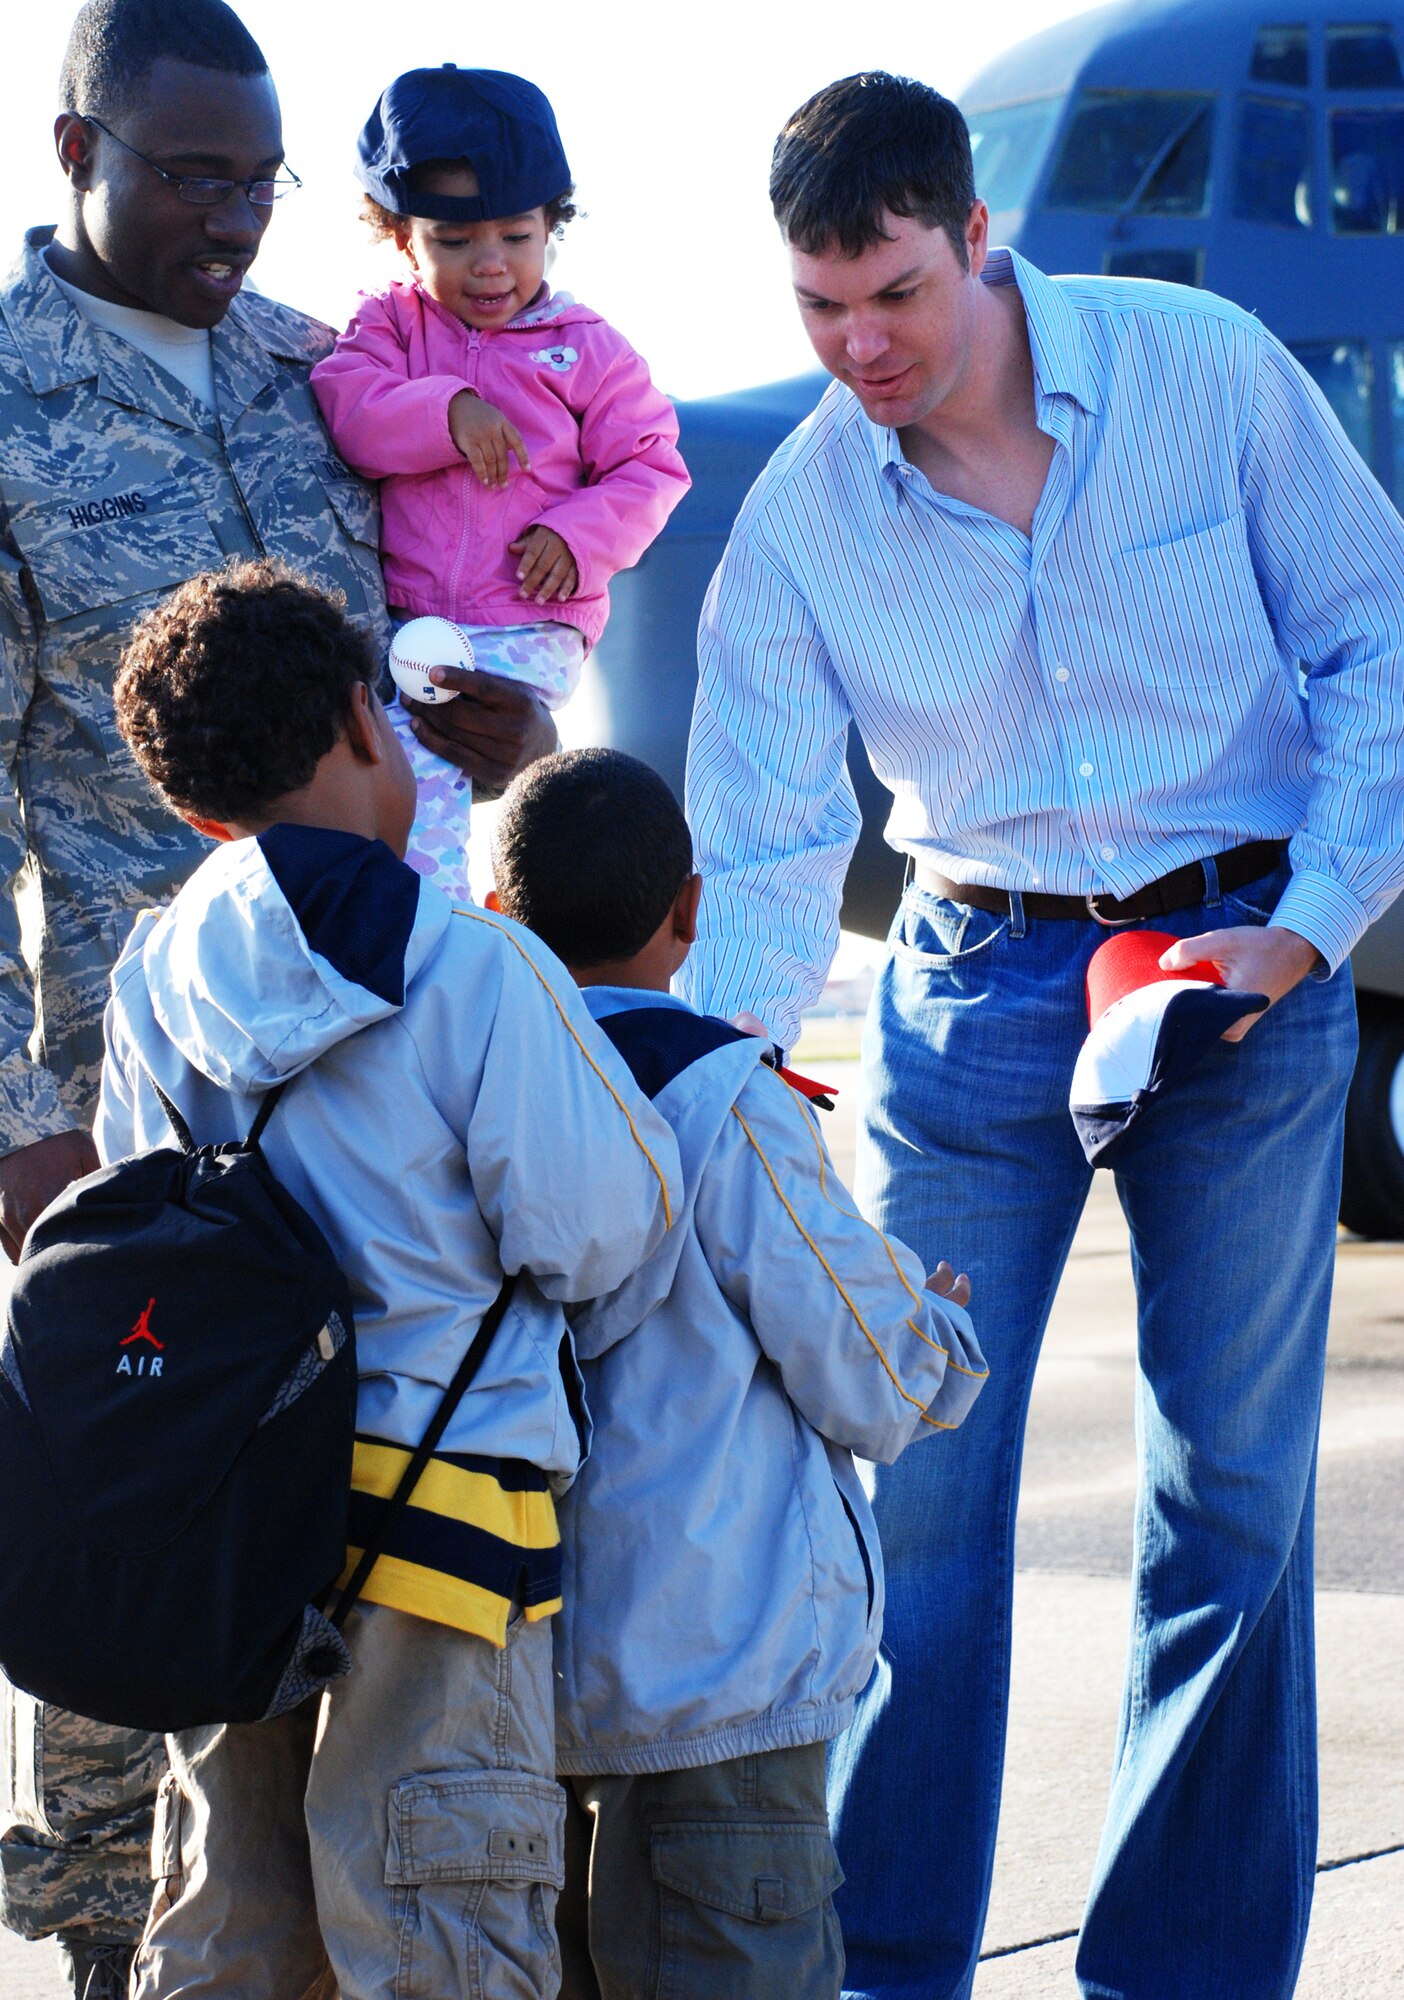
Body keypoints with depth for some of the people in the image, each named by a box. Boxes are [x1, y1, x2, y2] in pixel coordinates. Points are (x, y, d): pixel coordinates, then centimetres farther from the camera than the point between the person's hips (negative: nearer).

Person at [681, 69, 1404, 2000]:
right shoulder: (800, 514, -4)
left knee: (1235, 1492, 2)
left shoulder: (1203, 369, -9)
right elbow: (767, 841, -4)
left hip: (1247, 958, -1)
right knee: (917, 1482, -3)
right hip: (976, 984, 1)